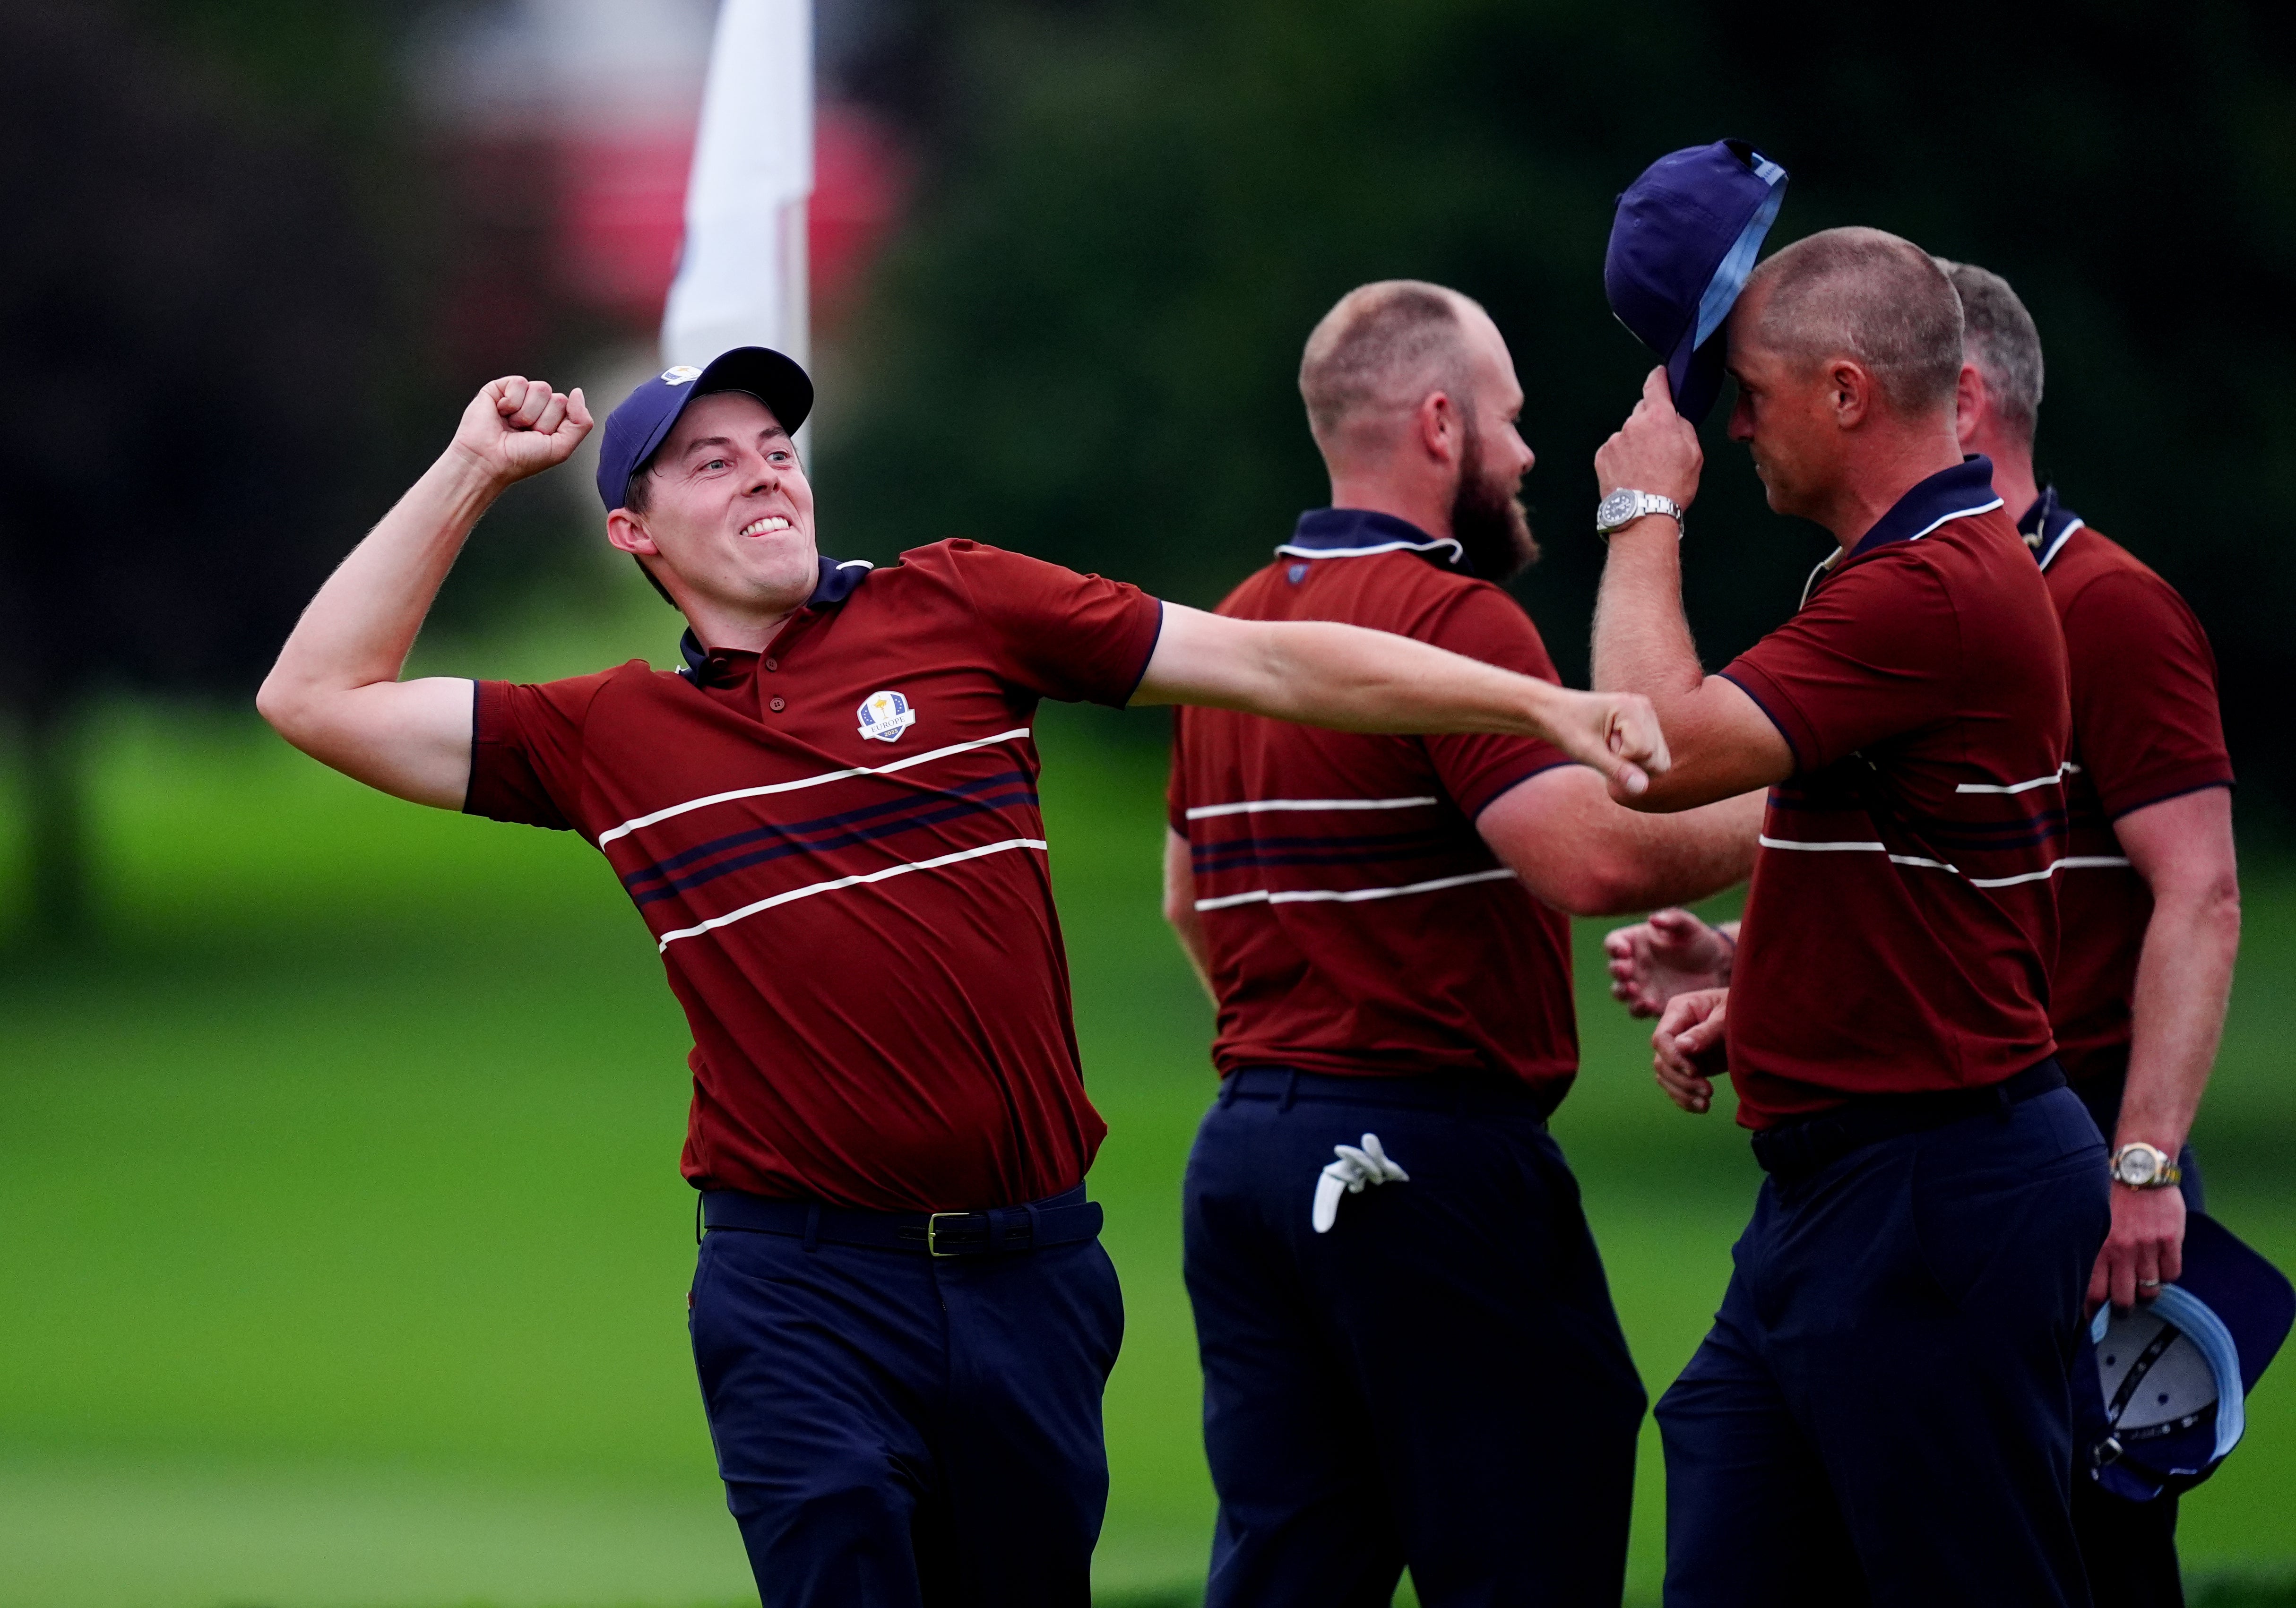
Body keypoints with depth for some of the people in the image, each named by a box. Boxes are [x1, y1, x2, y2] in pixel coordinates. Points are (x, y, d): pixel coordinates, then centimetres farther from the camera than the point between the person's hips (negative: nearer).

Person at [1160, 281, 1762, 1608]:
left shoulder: (1239, 623, 15)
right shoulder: (1452, 615, -12)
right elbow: (1593, 855, -24)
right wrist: (1780, 813, -11)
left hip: (1247, 1141, 9)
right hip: (1431, 1148, -9)